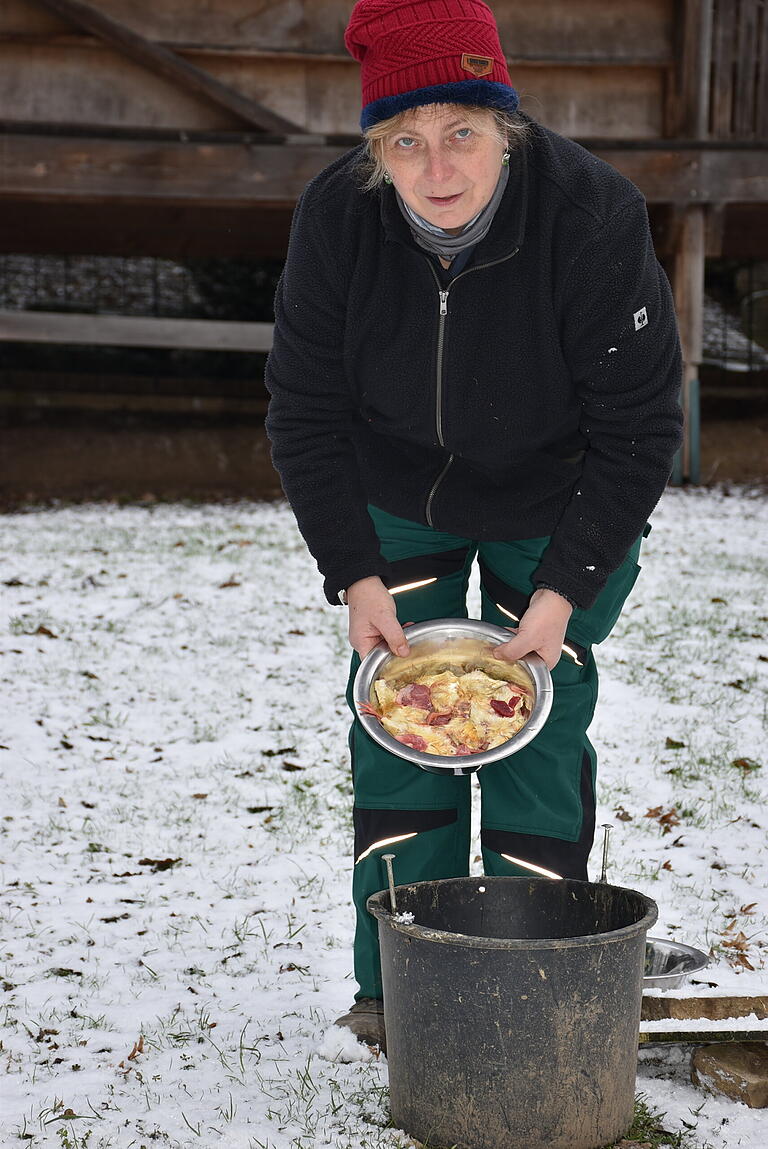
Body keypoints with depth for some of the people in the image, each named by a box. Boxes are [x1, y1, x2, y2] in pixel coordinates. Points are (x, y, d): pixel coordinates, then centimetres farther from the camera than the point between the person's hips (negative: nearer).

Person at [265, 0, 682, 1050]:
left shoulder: (593, 216, -31)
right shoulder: (337, 217, -23)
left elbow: (638, 427, -21)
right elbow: (306, 410, -11)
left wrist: (563, 590, -24)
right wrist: (355, 575, -16)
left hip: (561, 508, -2)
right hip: (398, 501, 3)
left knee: (537, 728, -5)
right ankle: (399, 985, 13)